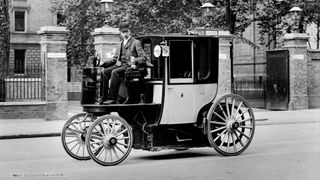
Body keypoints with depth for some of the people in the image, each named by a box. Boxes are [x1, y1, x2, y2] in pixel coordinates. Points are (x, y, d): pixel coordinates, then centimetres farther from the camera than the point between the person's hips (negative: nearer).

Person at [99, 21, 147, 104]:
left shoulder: (136, 43, 5)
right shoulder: (120, 44, 26)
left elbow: (144, 58, -4)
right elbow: (115, 58, 25)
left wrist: (135, 60, -24)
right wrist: (105, 63, 7)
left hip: (129, 65, -6)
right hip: (119, 64, 6)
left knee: (115, 72, -34)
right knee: (104, 72, -20)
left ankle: (112, 98, -36)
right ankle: (104, 97, -22)